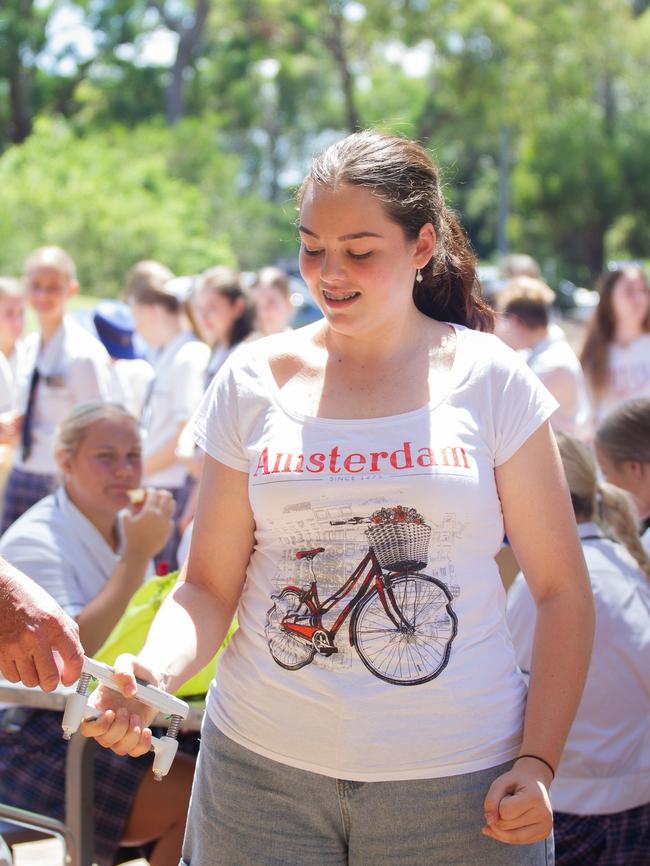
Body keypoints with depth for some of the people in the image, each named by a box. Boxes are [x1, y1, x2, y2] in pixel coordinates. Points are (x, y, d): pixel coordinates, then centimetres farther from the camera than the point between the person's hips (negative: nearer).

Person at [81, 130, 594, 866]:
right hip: (261, 770, 1)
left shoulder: (491, 381, -2)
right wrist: (155, 671, -17)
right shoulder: (256, 380, 2)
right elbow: (210, 585, 3)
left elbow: (562, 589, 1)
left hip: (457, 782, -1)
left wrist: (538, 762, -8)